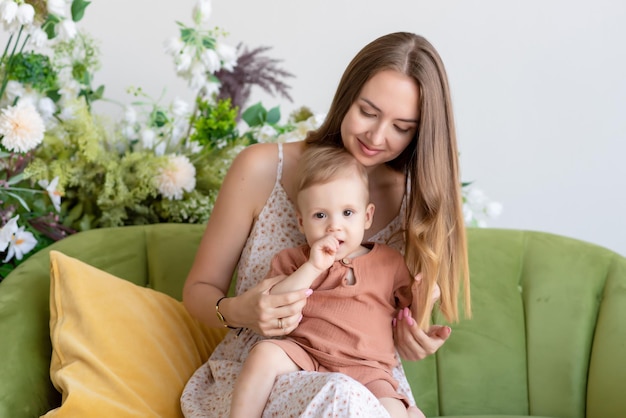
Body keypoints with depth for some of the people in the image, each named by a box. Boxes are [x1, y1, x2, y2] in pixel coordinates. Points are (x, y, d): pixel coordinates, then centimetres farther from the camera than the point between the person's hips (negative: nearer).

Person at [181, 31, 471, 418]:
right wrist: (236, 312, -21)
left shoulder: (414, 201, -1)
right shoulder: (263, 168, -7)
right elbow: (198, 290, 1)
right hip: (255, 378, -2)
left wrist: (415, 340, -11)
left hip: (368, 383, 3)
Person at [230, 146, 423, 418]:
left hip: (366, 370, 0)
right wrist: (313, 267, -13)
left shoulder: (389, 262, 12)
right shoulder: (293, 260, 10)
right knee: (264, 353, -29)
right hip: (303, 358, 1)